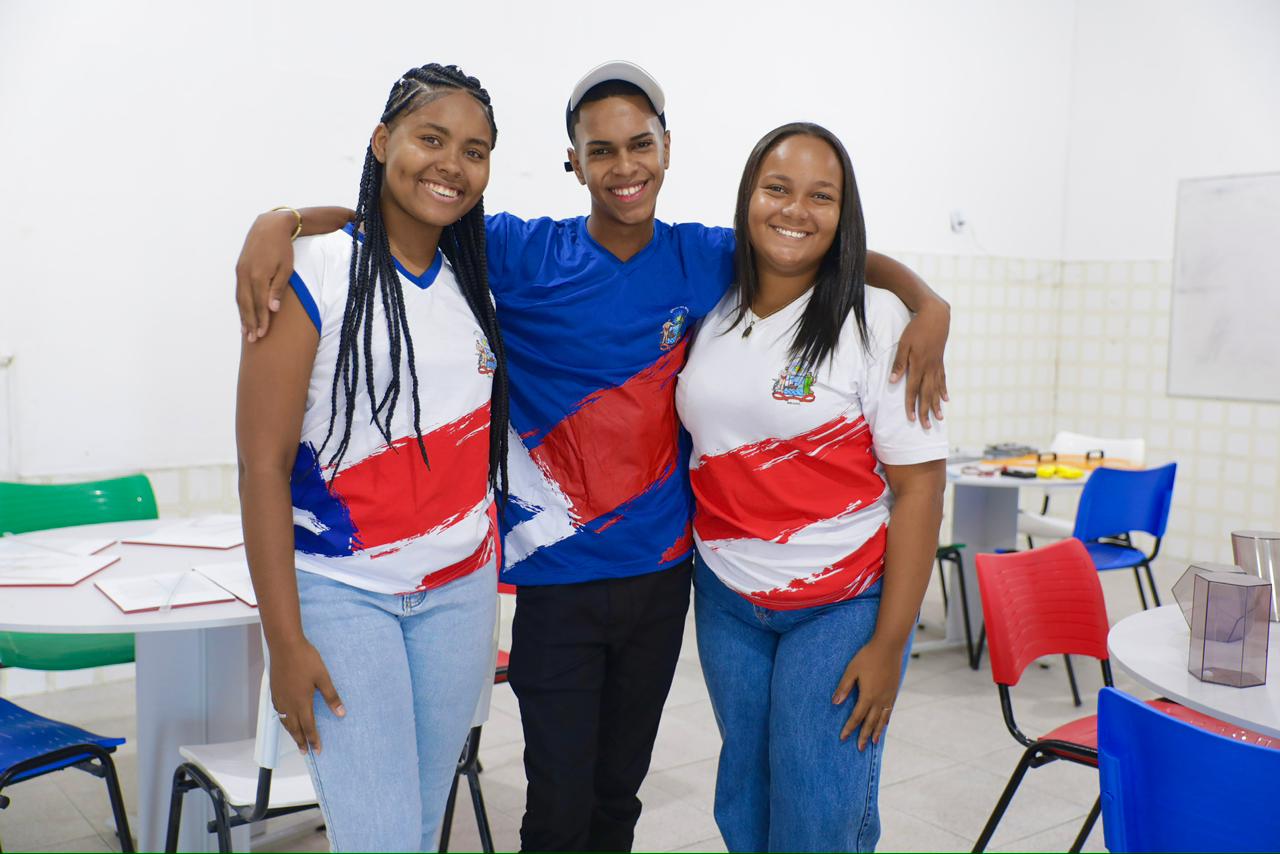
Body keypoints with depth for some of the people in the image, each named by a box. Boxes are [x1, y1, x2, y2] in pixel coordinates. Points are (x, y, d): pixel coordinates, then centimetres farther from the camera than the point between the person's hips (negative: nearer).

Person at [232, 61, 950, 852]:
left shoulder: (704, 258, 1)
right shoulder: (526, 254, -7)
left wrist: (928, 304, -7)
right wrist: (280, 221, -25)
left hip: (662, 570, 3)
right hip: (559, 578, -3)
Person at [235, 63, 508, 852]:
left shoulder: (477, 278, 7)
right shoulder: (313, 277, -10)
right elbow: (264, 465, -11)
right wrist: (285, 640, -12)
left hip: (462, 590, 5)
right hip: (341, 593, -5)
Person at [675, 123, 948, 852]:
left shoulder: (876, 322, -10)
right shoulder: (711, 315, 3)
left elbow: (919, 486, -11)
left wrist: (889, 643, -13)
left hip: (843, 606, -4)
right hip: (727, 600, 4)